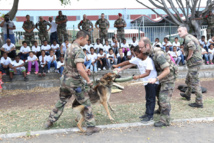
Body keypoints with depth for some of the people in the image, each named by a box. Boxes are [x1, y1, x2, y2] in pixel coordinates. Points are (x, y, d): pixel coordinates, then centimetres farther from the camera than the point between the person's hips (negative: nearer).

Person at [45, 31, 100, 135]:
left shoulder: (69, 48, 11)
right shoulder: (78, 50, -18)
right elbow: (79, 68, -30)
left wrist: (84, 71, 11)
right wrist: (88, 80, -19)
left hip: (64, 79, 8)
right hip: (74, 81, -8)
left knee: (61, 101, 23)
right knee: (86, 104, 3)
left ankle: (50, 121, 32)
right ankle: (90, 127, 9)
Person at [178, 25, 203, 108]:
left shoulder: (187, 37, -14)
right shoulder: (191, 37, 18)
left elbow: (192, 46, -36)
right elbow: (198, 48, 28)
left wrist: (189, 56, -20)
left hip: (194, 62, -11)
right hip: (195, 61, 11)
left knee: (195, 82, -5)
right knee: (188, 79, 25)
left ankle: (199, 102, 2)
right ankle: (187, 95, 44)